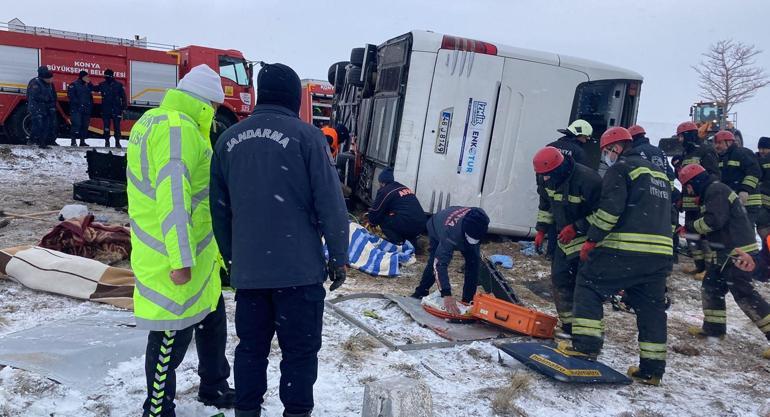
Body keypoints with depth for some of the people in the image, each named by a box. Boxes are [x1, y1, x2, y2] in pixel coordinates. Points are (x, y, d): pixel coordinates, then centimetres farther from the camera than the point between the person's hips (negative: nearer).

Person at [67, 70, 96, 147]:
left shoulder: (88, 85, 15)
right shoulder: (74, 84, -3)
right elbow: (70, 95, -9)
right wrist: (78, 102, -16)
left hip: (86, 109, 6)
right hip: (76, 109, -6)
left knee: (85, 125, 7)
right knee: (76, 124, -14)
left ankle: (82, 141, 14)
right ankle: (73, 141, -11)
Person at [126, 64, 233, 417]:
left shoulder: (154, 120, 13)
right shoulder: (179, 130, -20)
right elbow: (173, 199, -27)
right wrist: (181, 259, -27)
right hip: (175, 259, -11)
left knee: (211, 320, 22)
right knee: (172, 335, 2)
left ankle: (213, 388, 39)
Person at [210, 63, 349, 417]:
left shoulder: (228, 139, 9)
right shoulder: (306, 136, -7)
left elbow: (220, 208, 14)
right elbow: (330, 204, -9)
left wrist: (229, 256, 24)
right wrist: (338, 256, 0)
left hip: (247, 269, 5)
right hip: (299, 268, -5)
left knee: (250, 348, 16)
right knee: (299, 351, 7)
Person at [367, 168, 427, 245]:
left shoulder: (385, 191, -1)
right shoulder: (405, 188, 22)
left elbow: (375, 212, 6)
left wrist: (372, 220, 30)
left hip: (409, 226, -7)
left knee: (382, 219, 9)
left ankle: (398, 243, 0)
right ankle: (411, 241, 18)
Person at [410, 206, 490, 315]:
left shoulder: (479, 220, -38)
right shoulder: (449, 234, -51)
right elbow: (440, 264, -53)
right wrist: (446, 295, -59)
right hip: (437, 229, -4)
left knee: (474, 261, -12)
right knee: (435, 261, -17)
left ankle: (468, 300, -3)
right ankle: (421, 292, 7)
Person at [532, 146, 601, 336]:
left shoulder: (587, 179, -27)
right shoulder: (550, 180, -2)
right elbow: (545, 206, 16)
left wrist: (576, 228, -25)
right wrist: (541, 230, 9)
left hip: (587, 240, -8)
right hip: (565, 240, 8)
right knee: (560, 278, 9)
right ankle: (569, 326, 21)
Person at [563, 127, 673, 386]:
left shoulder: (620, 169, -1)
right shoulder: (659, 173, 25)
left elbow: (610, 208, -13)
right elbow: (666, 213, 26)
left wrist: (591, 241, -8)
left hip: (626, 249, -8)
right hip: (661, 252, 8)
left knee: (589, 284, 4)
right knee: (651, 306, 11)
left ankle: (585, 345, -4)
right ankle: (652, 368, 14)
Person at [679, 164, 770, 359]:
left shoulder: (715, 190, -12)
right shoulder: (712, 191, 20)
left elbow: (714, 220, -21)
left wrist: (691, 226, -7)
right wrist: (693, 229, 8)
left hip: (737, 251, -11)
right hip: (729, 250, 11)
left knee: (744, 294, -11)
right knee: (711, 286, 15)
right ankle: (714, 327, 23)